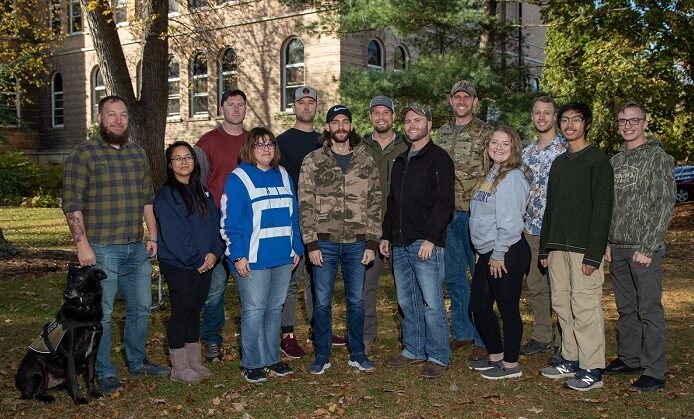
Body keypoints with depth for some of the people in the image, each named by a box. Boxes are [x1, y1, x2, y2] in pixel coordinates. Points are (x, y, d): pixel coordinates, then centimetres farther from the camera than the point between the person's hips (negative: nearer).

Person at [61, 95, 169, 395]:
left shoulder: (137, 153, 11)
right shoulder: (83, 154, -7)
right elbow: (72, 204, -11)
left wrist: (153, 236, 11)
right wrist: (82, 244, -16)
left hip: (136, 249, 6)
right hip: (101, 249, -6)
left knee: (141, 308, 15)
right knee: (101, 314, 3)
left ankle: (137, 362, 32)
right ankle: (104, 372, 17)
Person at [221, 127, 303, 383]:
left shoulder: (282, 175, 12)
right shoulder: (239, 178, -5)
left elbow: (293, 215, 16)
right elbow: (230, 221, -9)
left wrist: (297, 248, 11)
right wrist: (238, 255, -14)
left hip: (283, 257, 6)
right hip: (253, 259, -6)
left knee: (275, 308, 12)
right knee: (254, 310, -1)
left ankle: (272, 359, 23)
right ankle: (252, 364, 10)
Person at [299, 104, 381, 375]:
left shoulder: (366, 161, 4)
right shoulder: (313, 161, 0)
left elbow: (375, 203, 4)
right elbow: (305, 205, -2)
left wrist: (372, 243, -1)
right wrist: (311, 244, -8)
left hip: (357, 243, 1)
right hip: (324, 242, -1)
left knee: (356, 301, 10)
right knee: (322, 302, 6)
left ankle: (357, 355, 23)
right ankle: (322, 356, 19)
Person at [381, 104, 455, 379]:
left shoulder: (438, 158, -4)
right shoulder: (401, 161, 19)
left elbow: (445, 203, -12)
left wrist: (430, 238, -18)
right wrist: (386, 235, 16)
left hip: (426, 243, -7)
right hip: (400, 244, 7)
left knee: (432, 303, -4)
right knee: (407, 302, 12)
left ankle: (438, 357, 7)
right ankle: (413, 350, 24)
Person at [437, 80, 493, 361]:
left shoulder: (485, 133, -3)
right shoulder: (442, 133, 13)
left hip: (474, 213, -5)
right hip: (447, 213, 6)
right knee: (453, 276, 11)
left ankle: (483, 338, 9)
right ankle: (462, 332, 24)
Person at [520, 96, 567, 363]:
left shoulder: (566, 149, -7)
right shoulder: (527, 152, 13)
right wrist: (522, 220, 13)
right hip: (531, 228, 7)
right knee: (535, 285, 14)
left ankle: (564, 344, 8)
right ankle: (542, 336, 26)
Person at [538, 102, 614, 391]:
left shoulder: (598, 161, -6)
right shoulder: (559, 163, 16)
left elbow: (602, 210, -12)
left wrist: (593, 255, -17)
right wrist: (545, 248, 14)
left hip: (584, 248, -7)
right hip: (558, 247, 7)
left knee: (585, 308, -6)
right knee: (563, 305, 10)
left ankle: (592, 370, 2)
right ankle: (571, 360, 20)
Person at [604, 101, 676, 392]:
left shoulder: (658, 158, -5)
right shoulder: (614, 161, 14)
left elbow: (665, 206, -10)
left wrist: (647, 248, -15)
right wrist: (606, 243, 7)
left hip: (644, 250, -6)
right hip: (617, 248, 6)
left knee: (649, 310, -3)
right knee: (625, 308, 14)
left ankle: (654, 371, 4)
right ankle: (629, 359, 25)